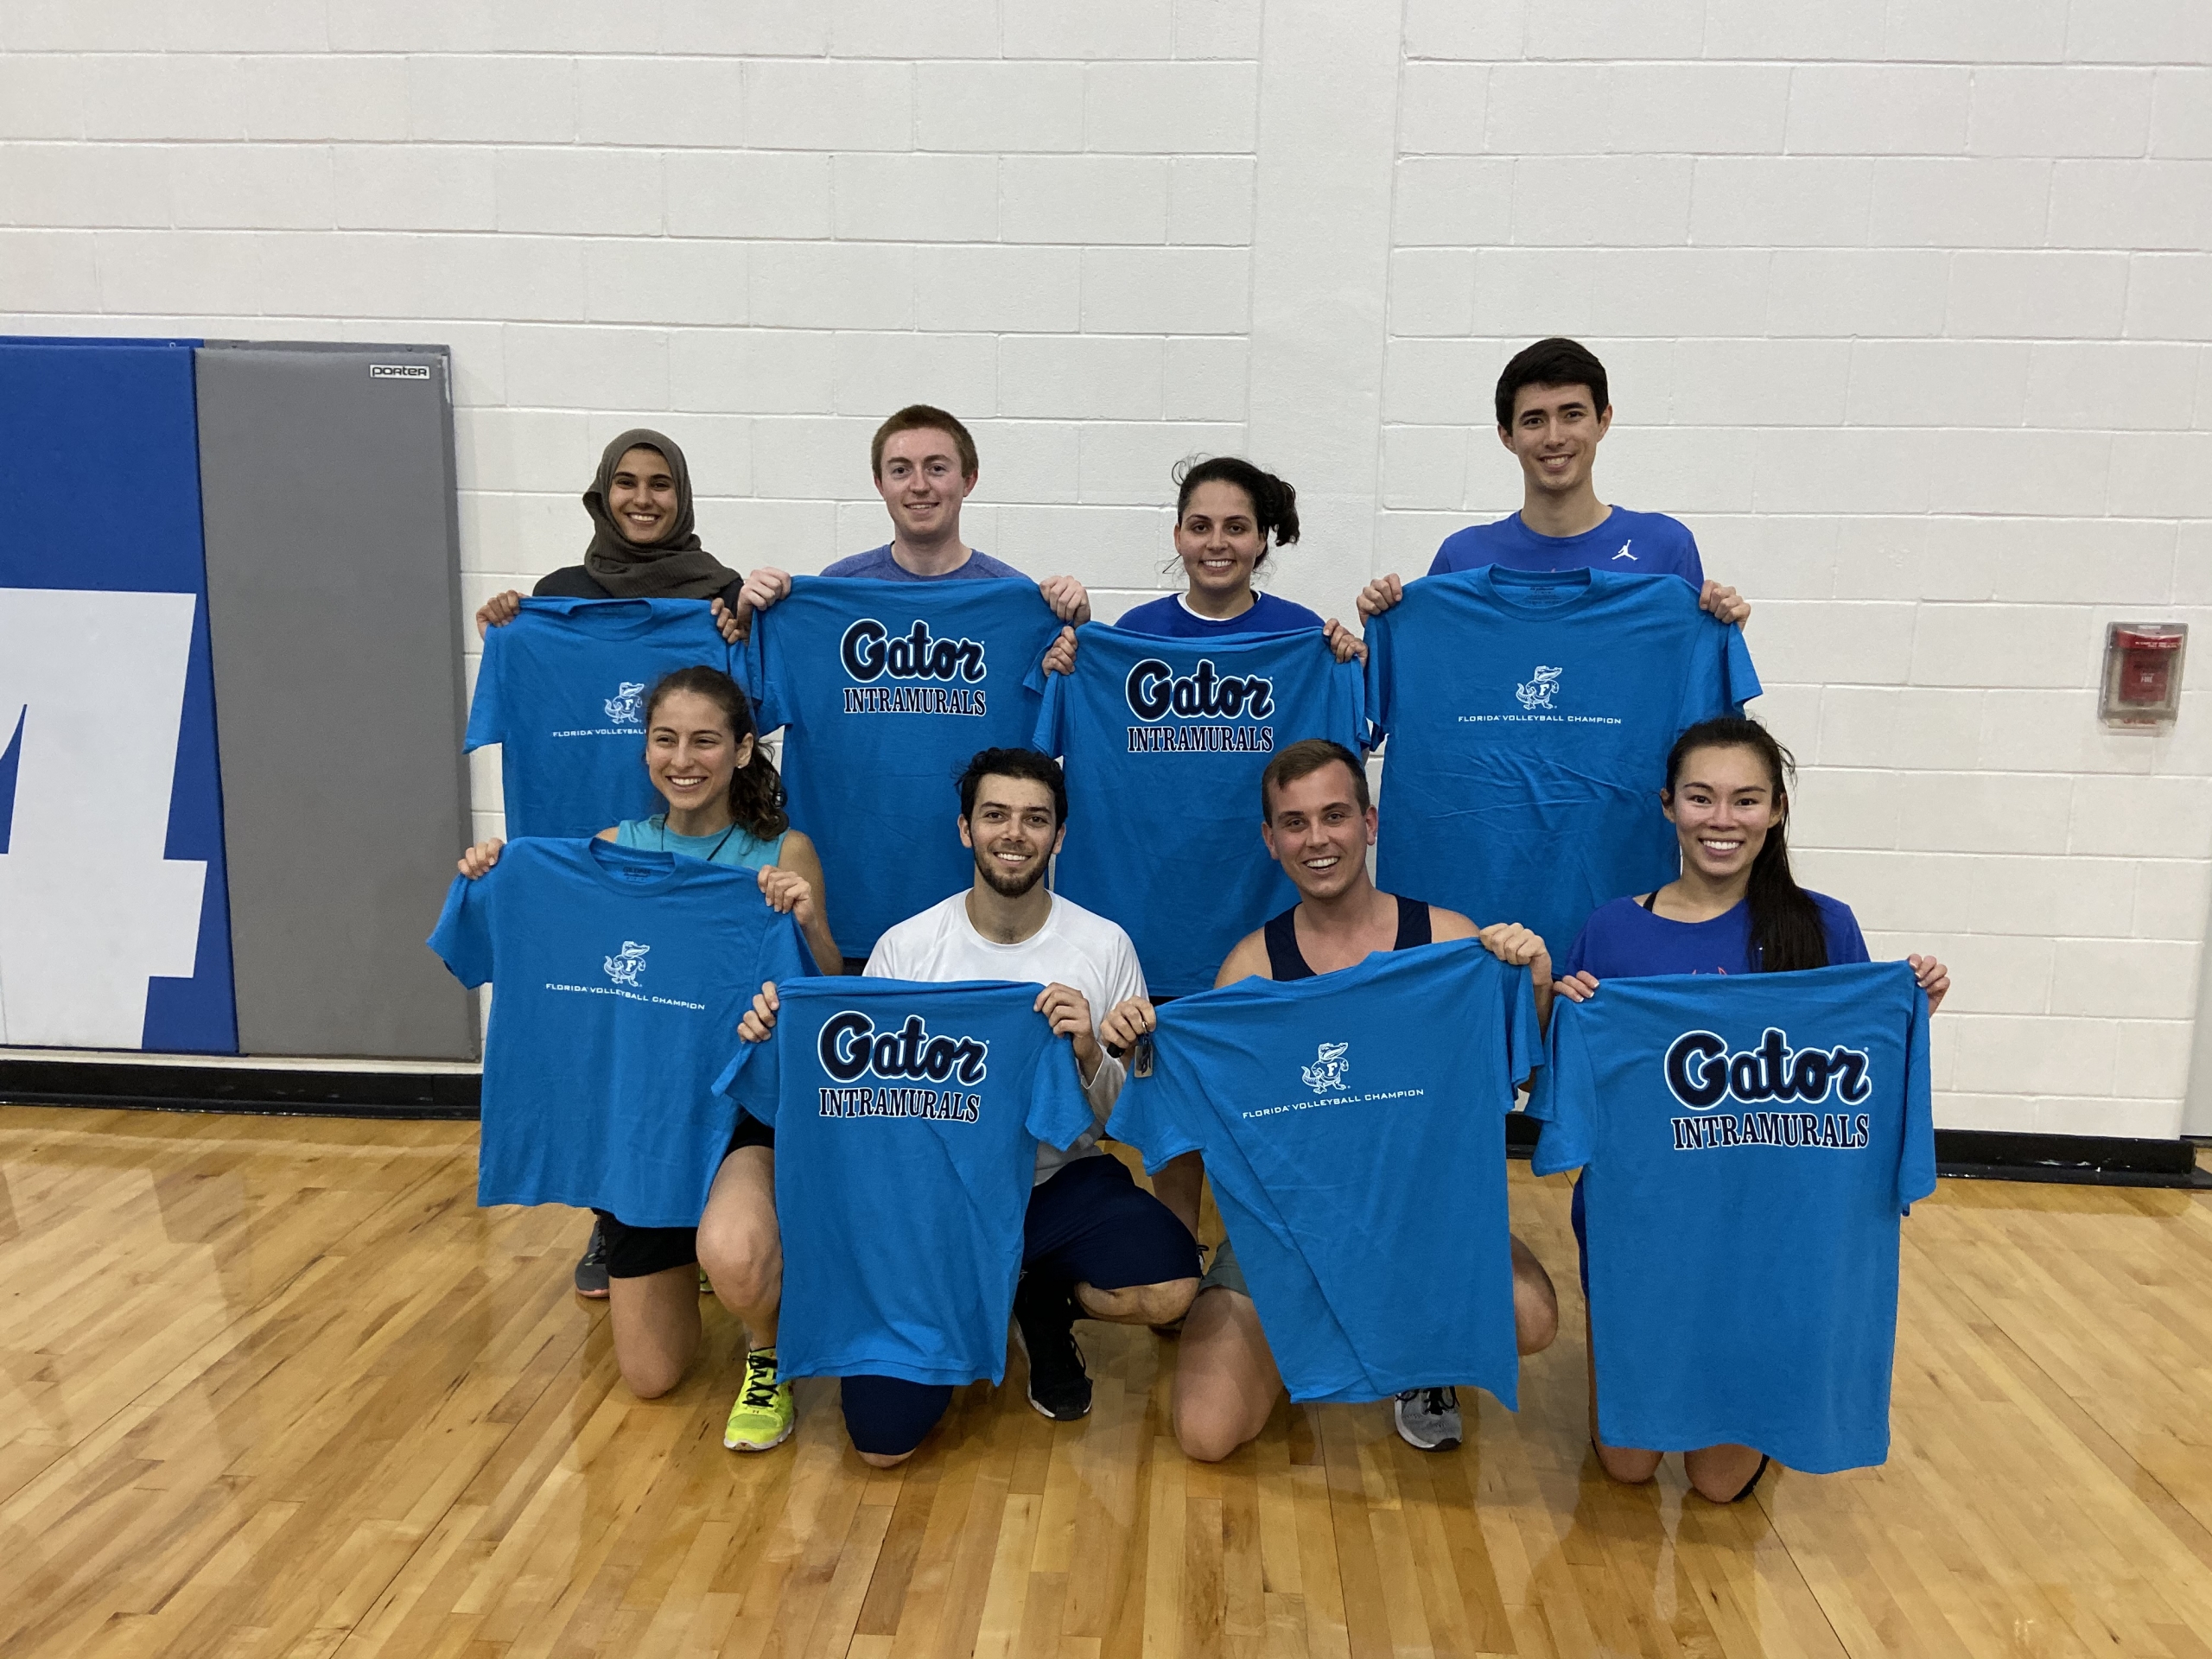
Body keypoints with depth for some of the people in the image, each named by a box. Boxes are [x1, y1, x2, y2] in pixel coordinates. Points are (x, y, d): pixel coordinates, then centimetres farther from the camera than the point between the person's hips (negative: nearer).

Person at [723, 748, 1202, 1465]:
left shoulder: (1104, 947, -6)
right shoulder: (905, 947, -6)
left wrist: (1089, 1055, -24)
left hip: (1060, 1183, 1)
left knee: (1172, 1283, -27)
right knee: (884, 1436, -12)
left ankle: (1042, 1303, 7)